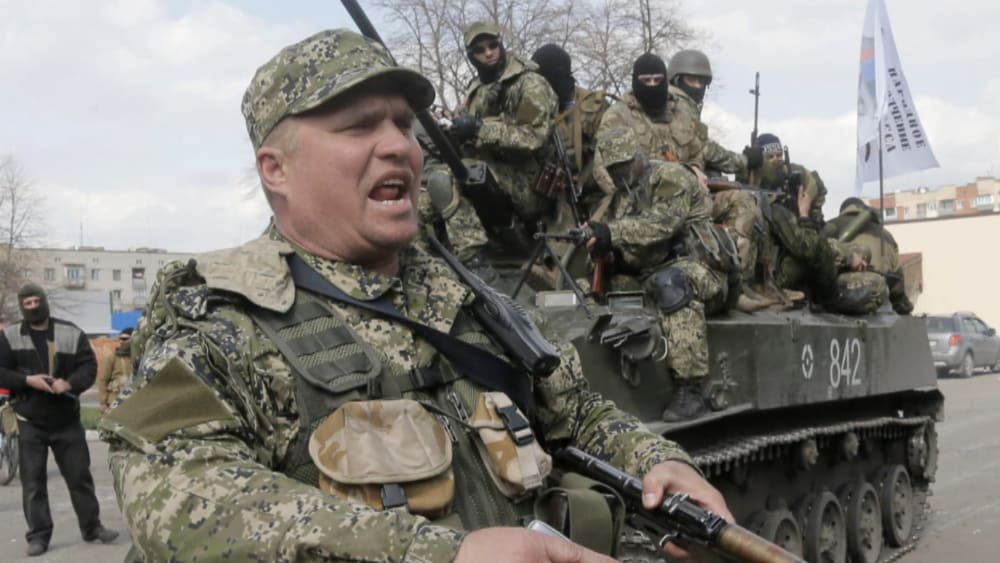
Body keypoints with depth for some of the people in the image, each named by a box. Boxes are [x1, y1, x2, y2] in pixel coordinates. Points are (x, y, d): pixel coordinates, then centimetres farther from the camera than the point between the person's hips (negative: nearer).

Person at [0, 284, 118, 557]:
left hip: (67, 419, 1)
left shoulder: (71, 333, 1)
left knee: (80, 475, 7)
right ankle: (38, 534, 11)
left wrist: (69, 383, -21)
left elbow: (89, 366, -1)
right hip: (30, 420, 0)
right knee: (33, 481, 2)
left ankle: (92, 526, 19)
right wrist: (27, 380, -18)